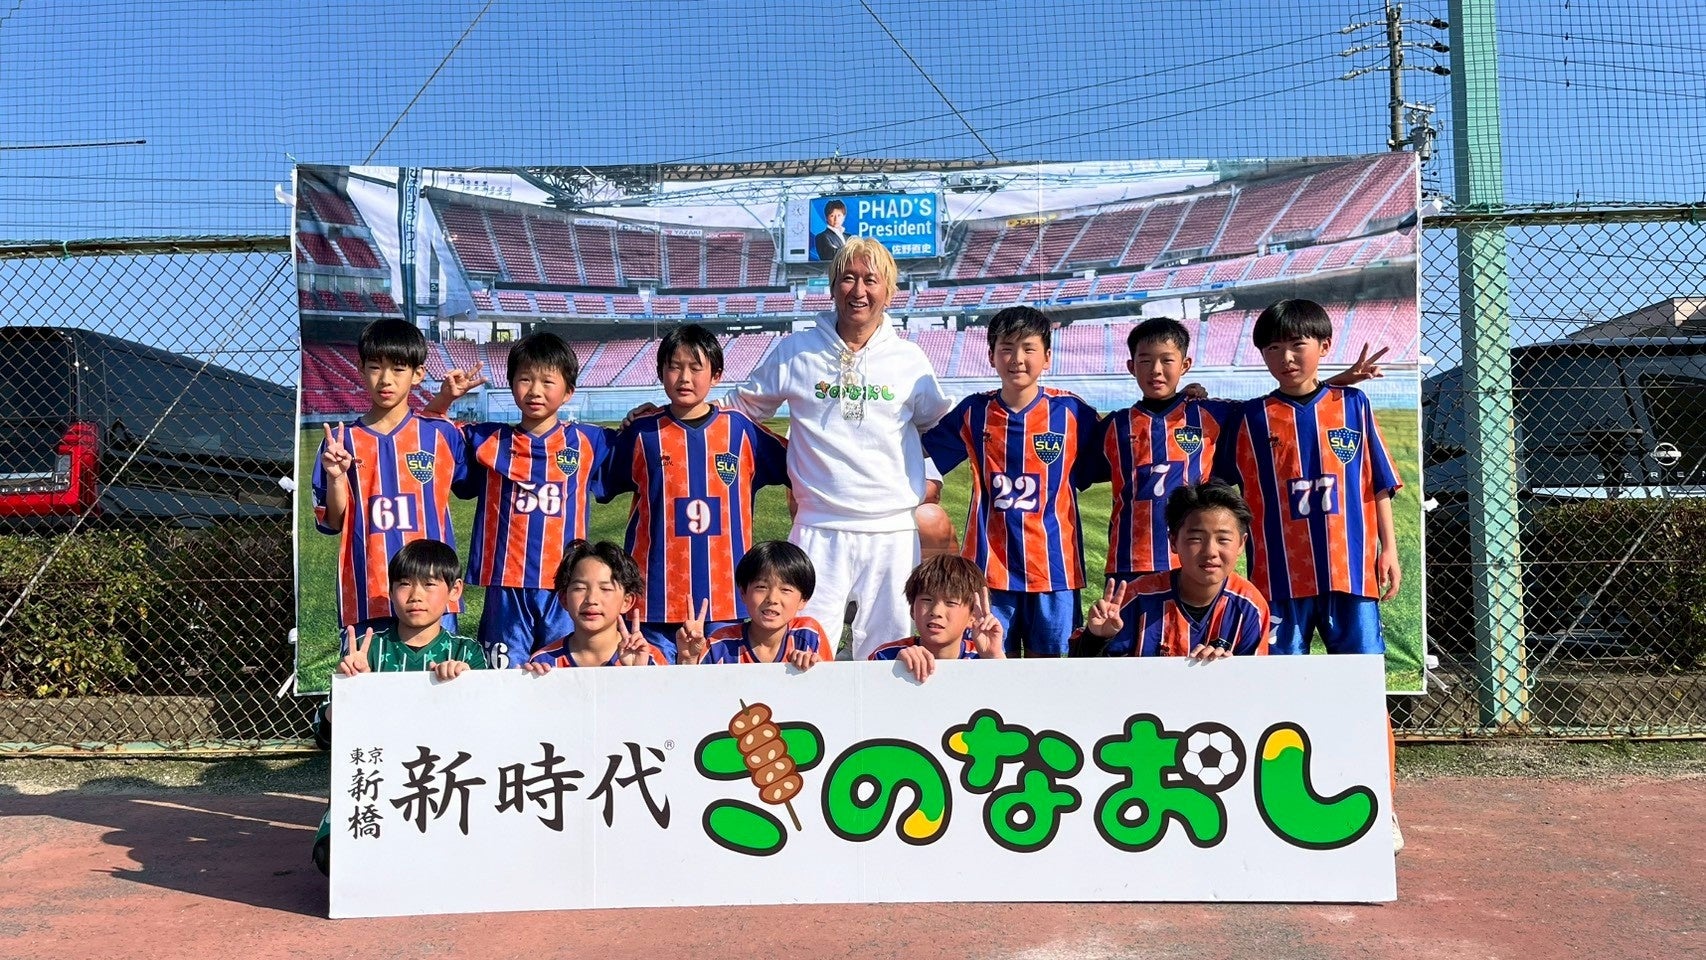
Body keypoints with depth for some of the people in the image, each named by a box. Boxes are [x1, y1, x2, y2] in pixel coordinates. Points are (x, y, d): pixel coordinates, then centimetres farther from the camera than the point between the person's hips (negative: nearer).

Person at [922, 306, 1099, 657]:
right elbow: (922, 447, 16)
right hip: (991, 563, 1)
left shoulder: (1073, 412, -4)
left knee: (1045, 657, 9)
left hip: (1052, 564, -1)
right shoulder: (973, 412, 2)